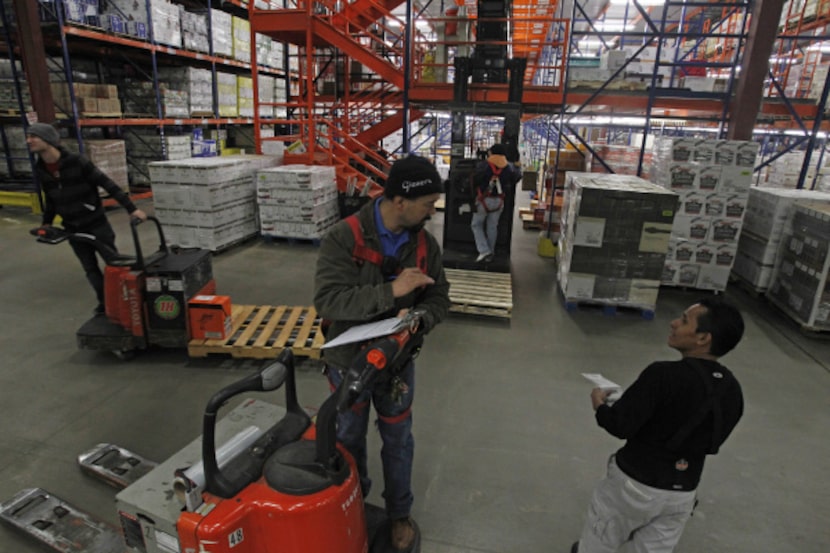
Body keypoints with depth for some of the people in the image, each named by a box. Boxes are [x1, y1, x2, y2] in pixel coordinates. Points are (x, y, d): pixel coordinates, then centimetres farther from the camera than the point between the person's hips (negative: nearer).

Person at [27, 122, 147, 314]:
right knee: (90, 268, 9)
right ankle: (105, 302, 21)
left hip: (96, 223, -5)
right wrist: (46, 223, 11)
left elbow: (108, 184, -17)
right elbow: (50, 198, 15)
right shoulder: (40, 169, 1)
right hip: (73, 229, 5)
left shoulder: (76, 161, -17)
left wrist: (131, 208, -21)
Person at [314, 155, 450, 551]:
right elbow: (327, 300, -31)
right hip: (349, 361, -2)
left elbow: (439, 297, -2)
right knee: (349, 439, 22)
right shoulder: (343, 238, -23)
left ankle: (399, 513, 44)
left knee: (398, 441, 19)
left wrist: (419, 318, -25)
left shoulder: (425, 243, -9)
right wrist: (391, 291, -39)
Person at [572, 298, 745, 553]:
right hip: (682, 492, 6)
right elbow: (710, 442, 8)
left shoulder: (664, 374, -27)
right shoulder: (732, 390, -5)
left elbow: (620, 426, -24)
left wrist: (600, 404, -4)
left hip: (635, 482, -6)